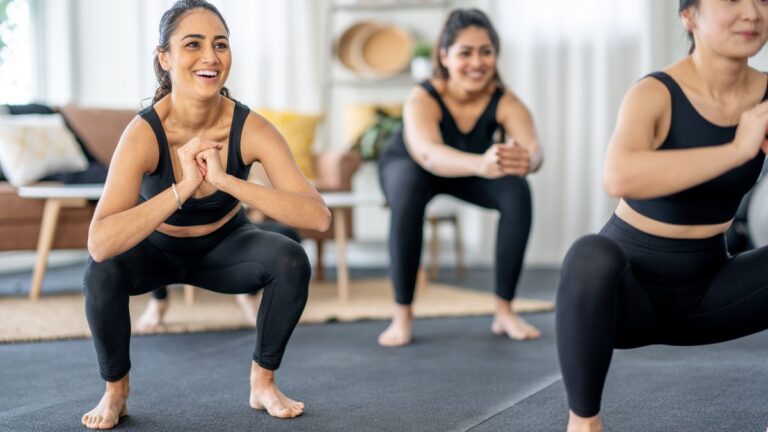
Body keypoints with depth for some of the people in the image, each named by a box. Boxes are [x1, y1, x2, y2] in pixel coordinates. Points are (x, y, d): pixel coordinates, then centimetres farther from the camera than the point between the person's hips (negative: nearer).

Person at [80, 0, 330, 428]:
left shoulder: (251, 128, -28)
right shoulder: (144, 133, -32)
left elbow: (319, 215, -38)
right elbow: (100, 243, -43)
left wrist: (225, 180, -45)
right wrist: (183, 188, -49)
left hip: (224, 247, 1)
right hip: (156, 249, -1)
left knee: (291, 260, -26)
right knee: (103, 271, -31)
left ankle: (264, 383, -3)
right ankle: (116, 390, -4)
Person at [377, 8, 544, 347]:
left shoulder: (504, 101, -31)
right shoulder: (422, 99, -37)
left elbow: (534, 148, -47)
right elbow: (427, 153, -57)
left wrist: (525, 159, -72)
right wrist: (481, 163, -76)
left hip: (467, 174, 3)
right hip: (406, 165, -2)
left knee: (518, 192, -26)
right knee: (408, 191, -36)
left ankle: (504, 311, -12)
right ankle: (402, 315, -23)